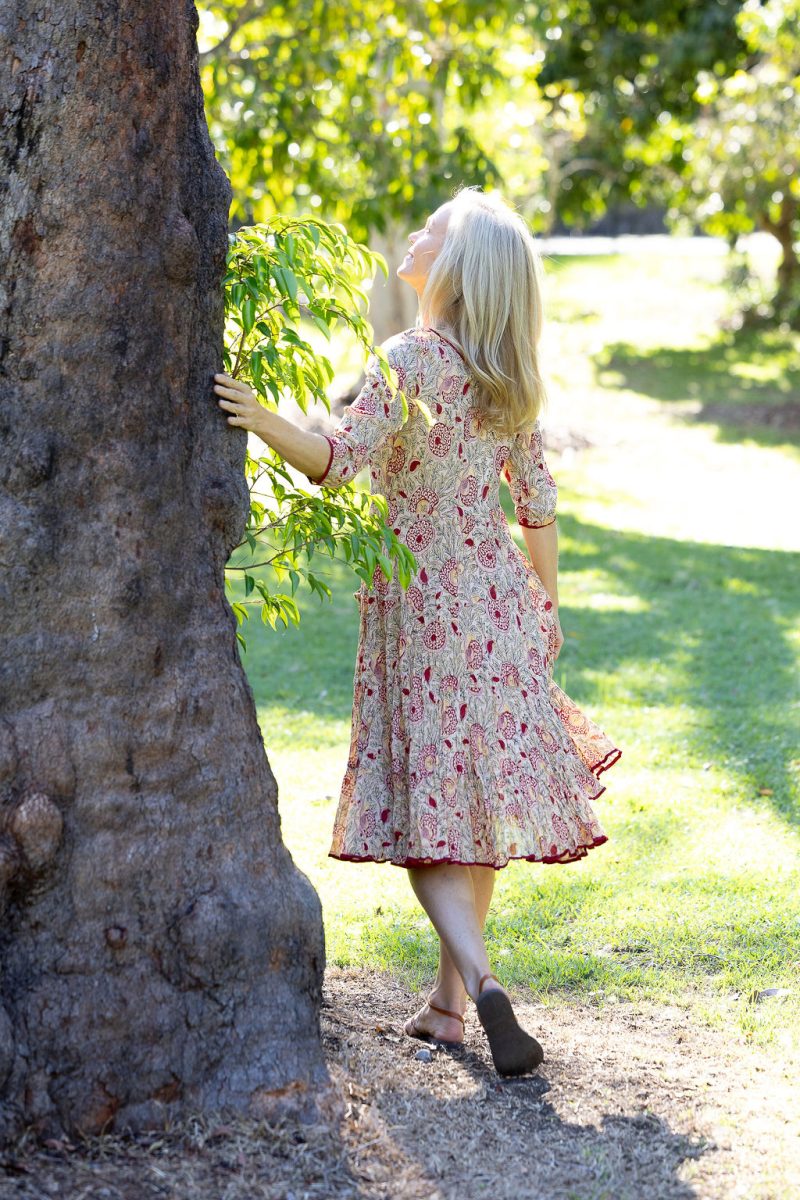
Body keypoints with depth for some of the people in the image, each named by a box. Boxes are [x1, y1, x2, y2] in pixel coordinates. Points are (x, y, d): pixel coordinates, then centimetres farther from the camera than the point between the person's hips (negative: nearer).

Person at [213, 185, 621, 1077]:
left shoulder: (410, 359, -13)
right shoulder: (508, 378, 6)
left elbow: (343, 459, -26)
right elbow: (538, 503, 9)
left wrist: (264, 422, -39)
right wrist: (546, 607, 19)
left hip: (419, 598, -6)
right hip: (497, 595, 6)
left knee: (425, 808, -2)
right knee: (480, 801, 11)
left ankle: (480, 978, -21)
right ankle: (450, 1000, 19)